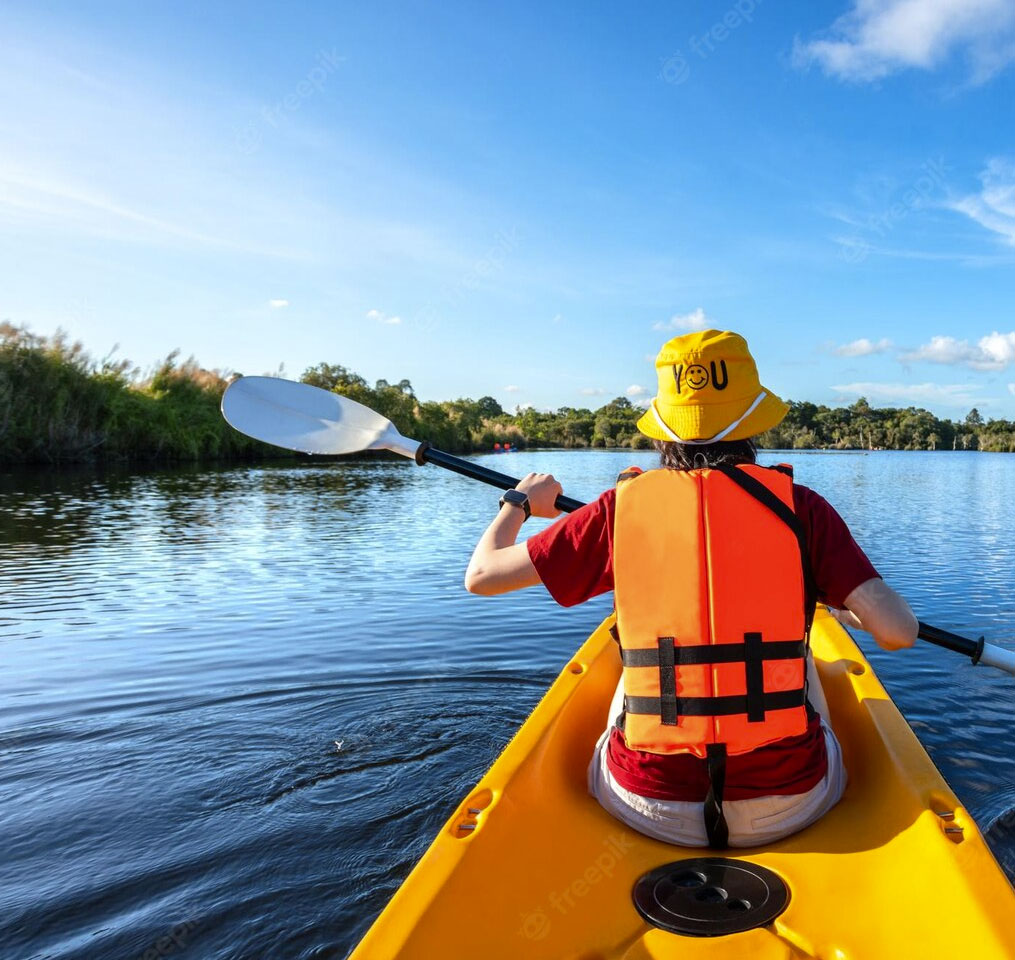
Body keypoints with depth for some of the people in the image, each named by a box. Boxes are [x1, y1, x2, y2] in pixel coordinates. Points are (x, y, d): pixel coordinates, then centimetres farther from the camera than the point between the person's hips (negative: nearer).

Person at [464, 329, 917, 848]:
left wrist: (520, 500, 19)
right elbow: (899, 631, -10)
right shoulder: (800, 506, -7)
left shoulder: (622, 507, -7)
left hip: (647, 805, 0)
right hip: (790, 804, 1)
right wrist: (842, 606, 13)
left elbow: (482, 575, -1)